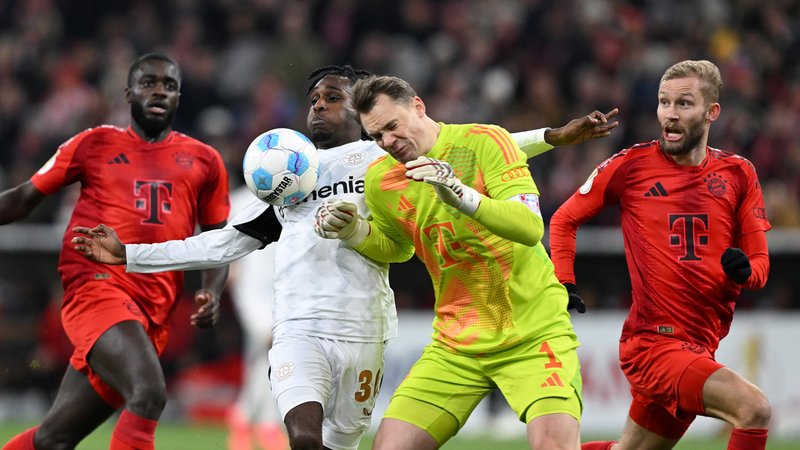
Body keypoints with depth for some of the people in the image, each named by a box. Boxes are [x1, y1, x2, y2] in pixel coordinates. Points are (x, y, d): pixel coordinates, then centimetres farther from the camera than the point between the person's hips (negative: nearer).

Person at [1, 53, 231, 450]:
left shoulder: (203, 162, 16)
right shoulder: (95, 145, 10)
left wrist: (211, 294, 2)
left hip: (154, 314, 3)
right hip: (97, 287, -3)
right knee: (149, 393, -30)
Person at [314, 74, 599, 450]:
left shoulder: (485, 141, -11)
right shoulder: (381, 180, 4)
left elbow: (531, 227, -22)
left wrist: (461, 195, -36)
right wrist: (353, 232, 5)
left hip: (534, 335, -5)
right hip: (455, 345, 5)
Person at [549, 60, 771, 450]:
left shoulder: (738, 174, 7)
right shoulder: (630, 165, -3)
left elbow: (760, 262, 8)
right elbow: (564, 219, 10)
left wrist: (745, 270, -16)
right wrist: (564, 283, -4)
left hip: (701, 347, 6)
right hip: (652, 341, -5)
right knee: (754, 409, -25)